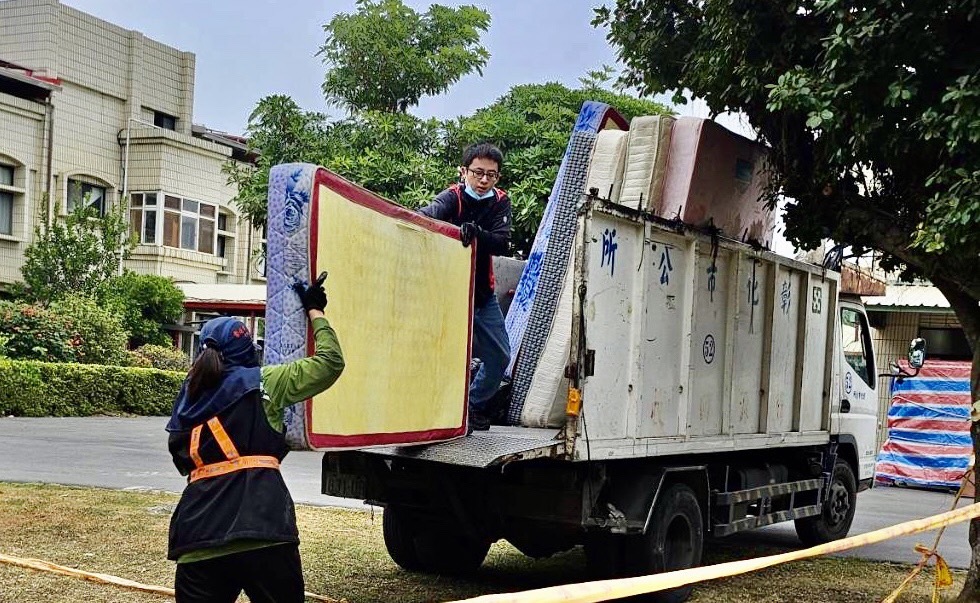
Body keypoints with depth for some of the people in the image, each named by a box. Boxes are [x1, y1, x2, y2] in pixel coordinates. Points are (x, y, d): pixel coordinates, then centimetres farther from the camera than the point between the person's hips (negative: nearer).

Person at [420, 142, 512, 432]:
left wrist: (476, 233, -39)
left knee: (500, 356, 11)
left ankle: (474, 407, 29)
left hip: (484, 294, 6)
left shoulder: (500, 202, -2)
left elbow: (502, 244, -18)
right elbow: (430, 213, -38)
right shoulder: (453, 197, -14)